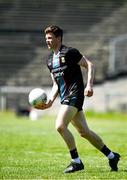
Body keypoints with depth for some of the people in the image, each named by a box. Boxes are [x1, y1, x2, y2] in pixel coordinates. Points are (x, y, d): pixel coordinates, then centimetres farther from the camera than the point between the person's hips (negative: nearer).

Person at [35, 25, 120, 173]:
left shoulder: (69, 52, -8)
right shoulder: (50, 60, 17)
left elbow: (89, 65, -9)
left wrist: (89, 85, -21)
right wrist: (50, 102, 5)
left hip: (75, 94, -8)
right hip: (65, 98, 8)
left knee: (60, 126, -20)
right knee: (84, 131, 9)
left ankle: (76, 162, -11)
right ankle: (111, 156, 21)